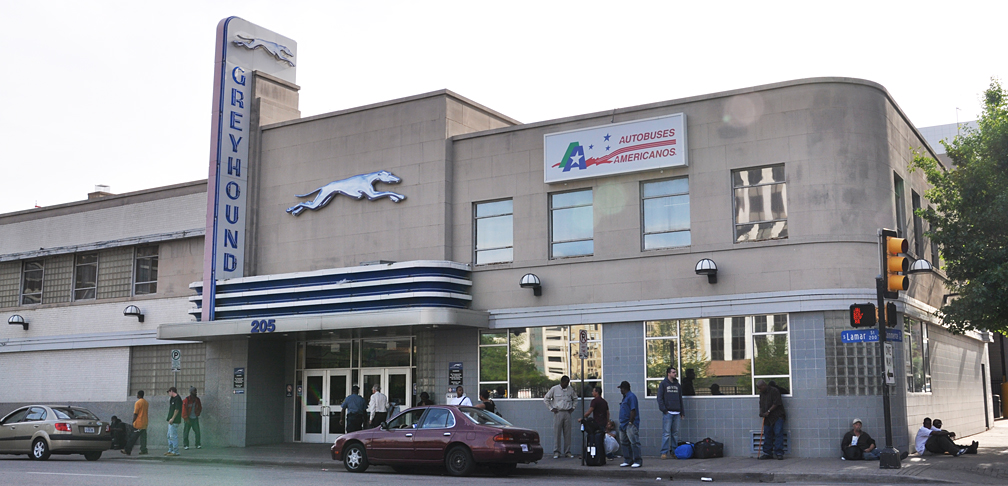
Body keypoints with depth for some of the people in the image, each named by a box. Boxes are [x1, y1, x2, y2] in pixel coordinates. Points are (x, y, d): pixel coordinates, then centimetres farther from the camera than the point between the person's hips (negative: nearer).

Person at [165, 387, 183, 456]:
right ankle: (170, 450, 26)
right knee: (169, 436, 18)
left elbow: (177, 410, -20)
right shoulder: (173, 399, 17)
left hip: (174, 421, -11)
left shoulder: (177, 399, -14)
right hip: (171, 421, 11)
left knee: (173, 436, -8)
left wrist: (172, 419, -20)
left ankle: (175, 452, -5)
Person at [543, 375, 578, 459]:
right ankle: (556, 452, 1)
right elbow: (546, 399, 4)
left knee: (567, 433, 3)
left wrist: (573, 407, 13)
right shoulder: (554, 389, -1)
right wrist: (551, 408, -1)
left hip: (567, 413, 3)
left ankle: (567, 452, 9)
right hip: (558, 413, -3)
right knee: (557, 432, -4)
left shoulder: (570, 389, 9)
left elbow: (575, 398, 25)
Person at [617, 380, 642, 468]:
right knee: (625, 443, 12)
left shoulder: (631, 396, -12)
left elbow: (633, 411, -18)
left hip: (630, 425, -11)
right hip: (624, 425, 11)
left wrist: (630, 422, -19)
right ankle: (627, 461, 18)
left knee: (634, 442, -9)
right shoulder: (625, 397, 19)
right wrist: (621, 423, 16)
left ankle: (638, 461, -7)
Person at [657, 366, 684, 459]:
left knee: (675, 433, 6)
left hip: (676, 412, 5)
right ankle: (664, 452, -6)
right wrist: (664, 409, -11)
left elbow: (680, 399, 20)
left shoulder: (677, 385, 17)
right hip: (668, 412, -5)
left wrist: (681, 411, 14)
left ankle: (674, 451, 12)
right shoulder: (663, 384, 2)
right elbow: (660, 398, -2)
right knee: (666, 433, -7)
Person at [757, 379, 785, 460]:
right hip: (767, 418, 7)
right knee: (767, 435, 4)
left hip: (777, 417, -7)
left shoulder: (774, 391, -7)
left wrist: (768, 411, -15)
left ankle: (779, 453, -10)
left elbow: (776, 403, -13)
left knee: (778, 434, -10)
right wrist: (761, 413, 2)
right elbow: (761, 405, 21)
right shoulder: (762, 393, 16)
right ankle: (767, 453, 9)